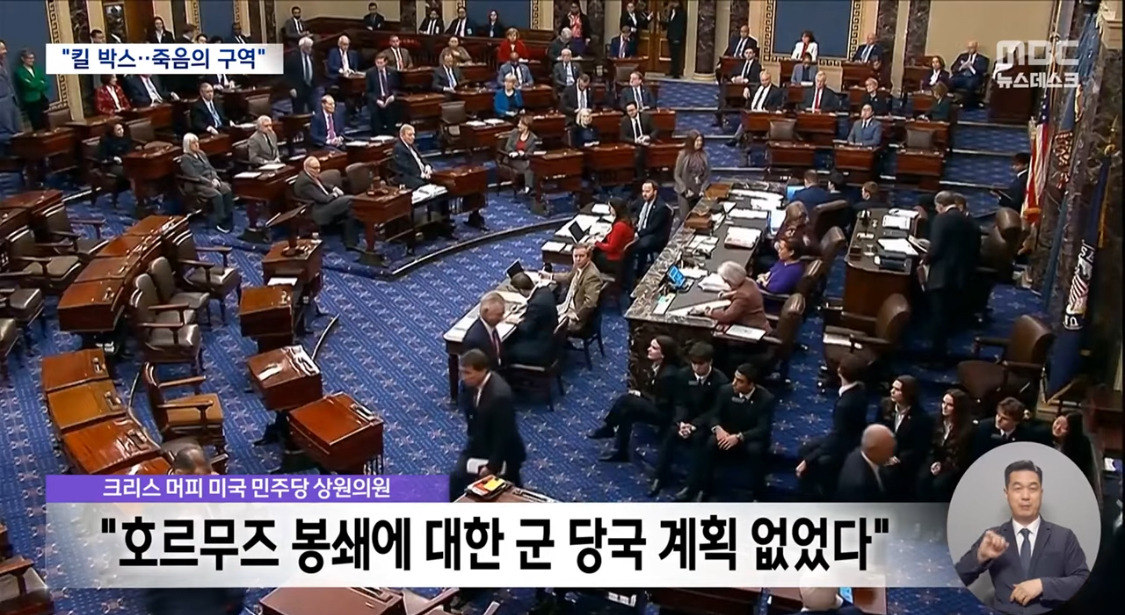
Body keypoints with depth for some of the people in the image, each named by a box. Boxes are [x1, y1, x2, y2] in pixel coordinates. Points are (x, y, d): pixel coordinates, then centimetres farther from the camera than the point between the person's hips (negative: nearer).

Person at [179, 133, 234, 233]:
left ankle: (228, 219, -20)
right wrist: (210, 182, -19)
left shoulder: (201, 153, 16)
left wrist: (215, 179, -6)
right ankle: (221, 223, -22)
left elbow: (211, 168, 15)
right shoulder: (185, 159, -6)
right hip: (197, 185, -7)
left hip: (211, 180, 7)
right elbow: (194, 176, -15)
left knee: (227, 190, -22)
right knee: (217, 195, -31)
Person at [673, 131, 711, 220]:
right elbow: (676, 175, -6)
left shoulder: (704, 155, -1)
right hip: (685, 194, -2)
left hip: (699, 193, 3)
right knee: (685, 218, 1)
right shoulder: (683, 155, -9)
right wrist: (685, 190, -12)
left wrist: (704, 189, -7)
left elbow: (707, 175, 3)